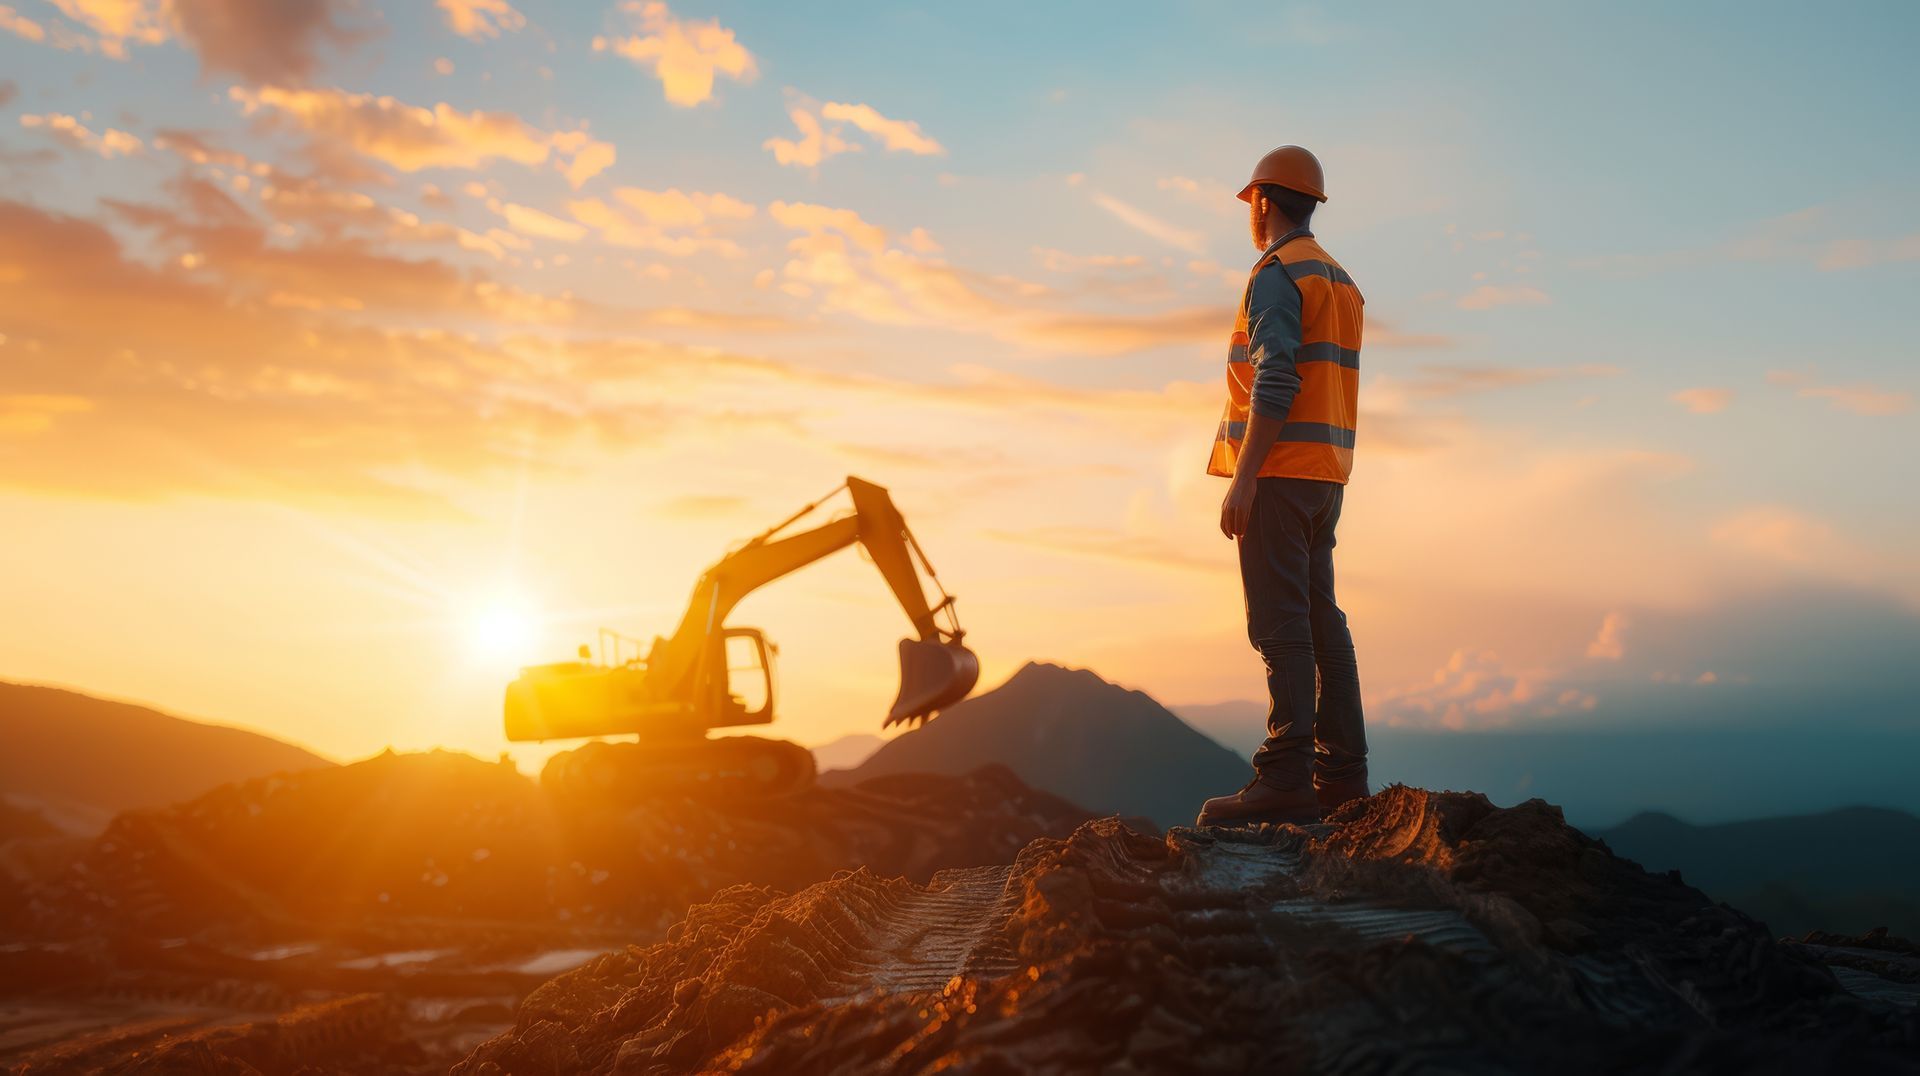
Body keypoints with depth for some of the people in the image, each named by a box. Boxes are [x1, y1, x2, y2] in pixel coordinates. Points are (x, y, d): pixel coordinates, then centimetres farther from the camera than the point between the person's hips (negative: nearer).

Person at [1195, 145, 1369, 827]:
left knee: (1280, 625, -11)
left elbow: (1276, 382, -18)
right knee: (1321, 621, 9)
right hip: (1326, 475, 9)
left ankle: (1286, 780, -13)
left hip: (1279, 471, -9)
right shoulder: (1342, 282, 20)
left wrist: (1242, 478, -19)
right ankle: (1342, 776, 10)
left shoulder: (1277, 273, -8)